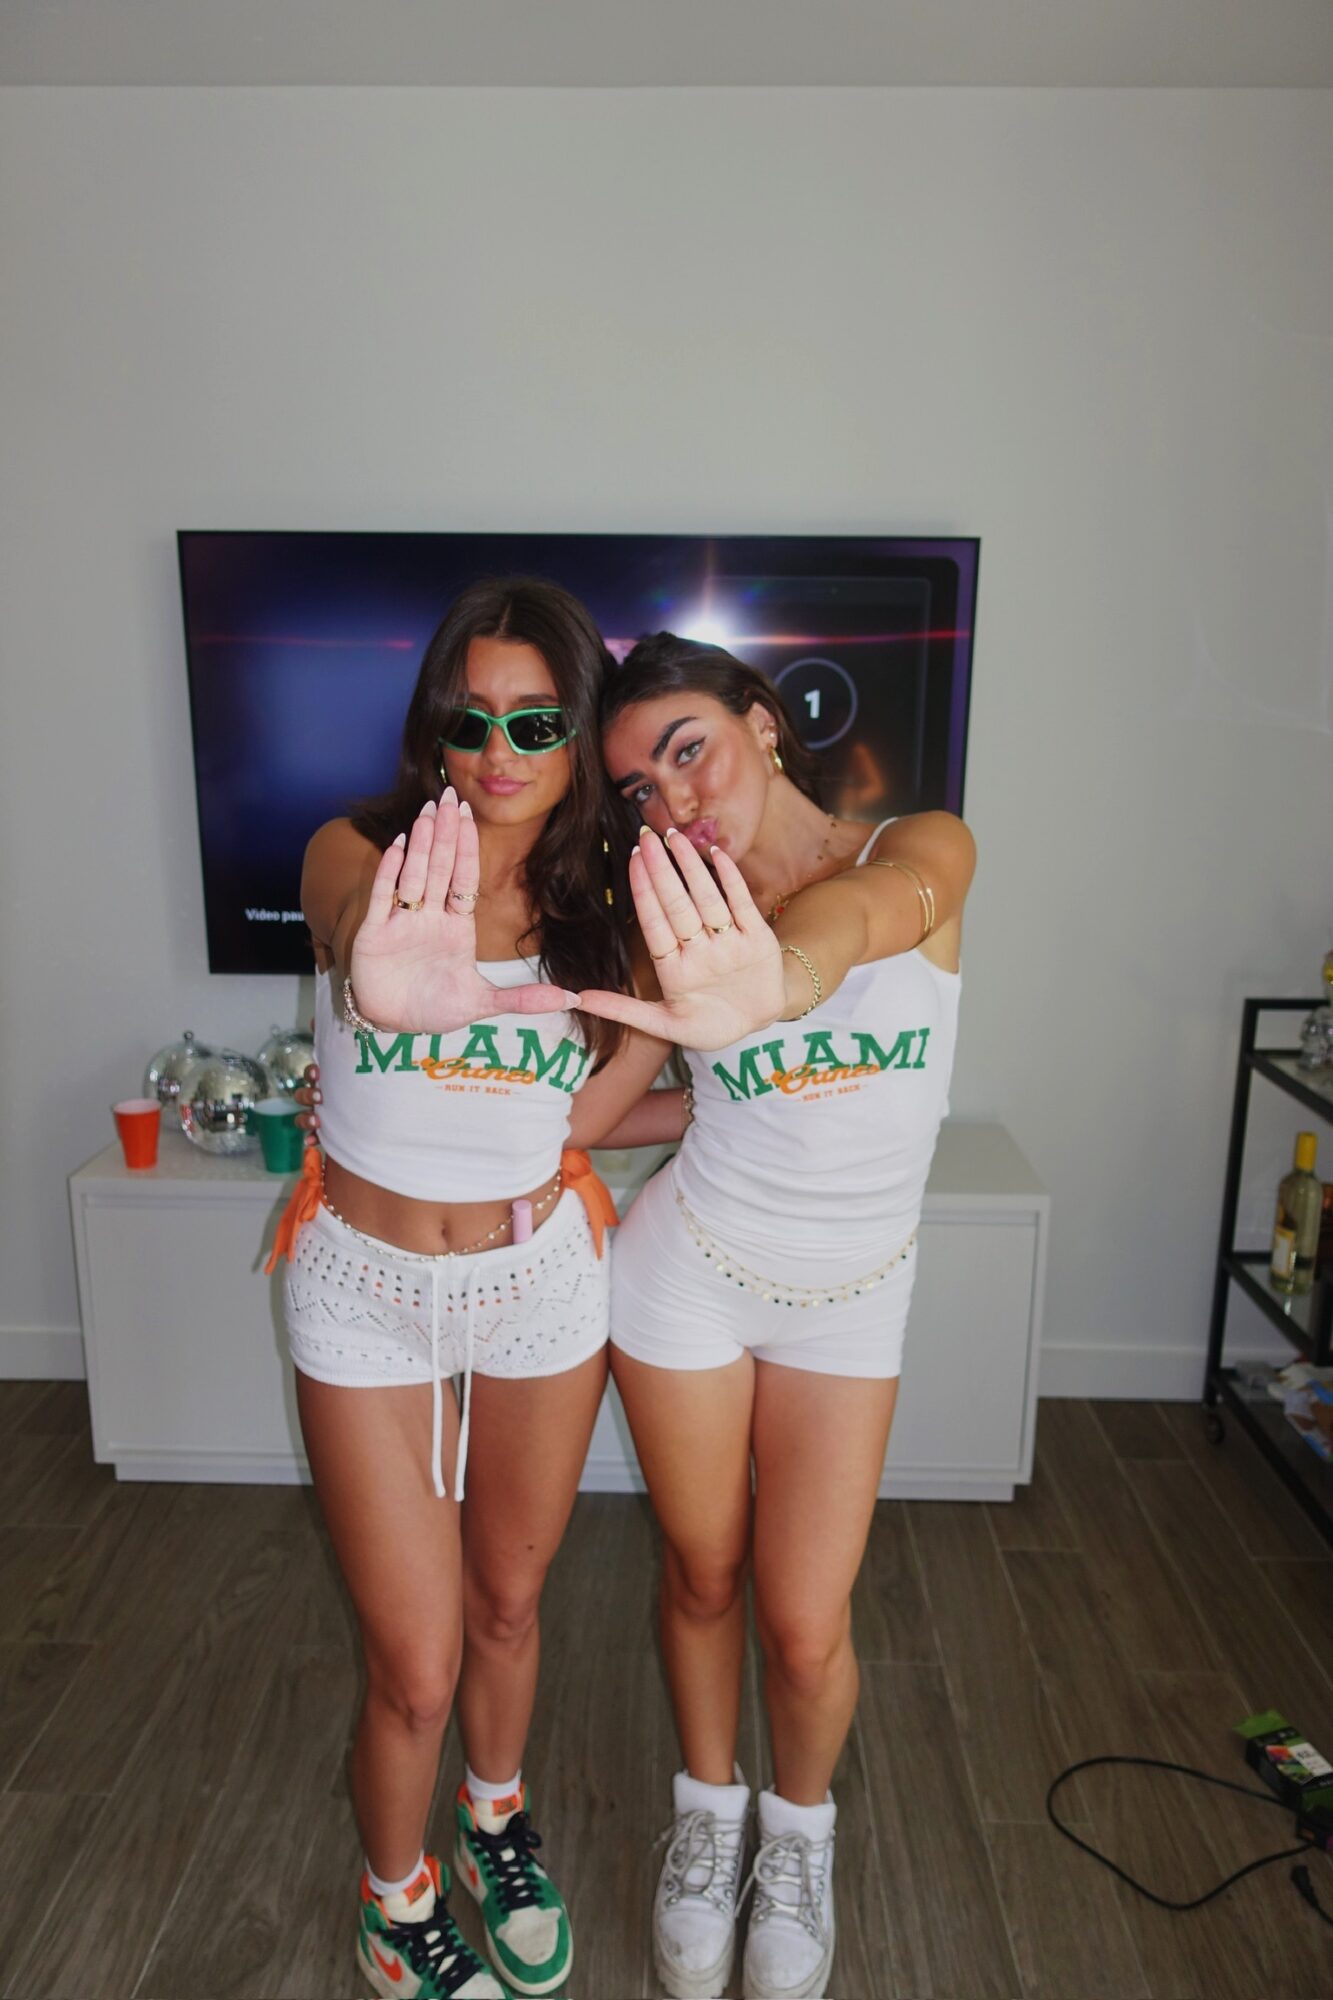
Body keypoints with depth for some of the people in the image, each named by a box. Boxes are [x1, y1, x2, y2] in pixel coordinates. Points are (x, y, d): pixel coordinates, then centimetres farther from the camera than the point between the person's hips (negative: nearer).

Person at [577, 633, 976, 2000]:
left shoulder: (923, 849, -12)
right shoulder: (682, 919, -7)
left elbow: (865, 909, -37)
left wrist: (775, 980, -58)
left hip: (848, 1295, 0)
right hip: (688, 1264, 1)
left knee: (805, 1627, 5)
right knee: (702, 1574, 15)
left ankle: (800, 1832, 40)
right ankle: (708, 1812, 46)